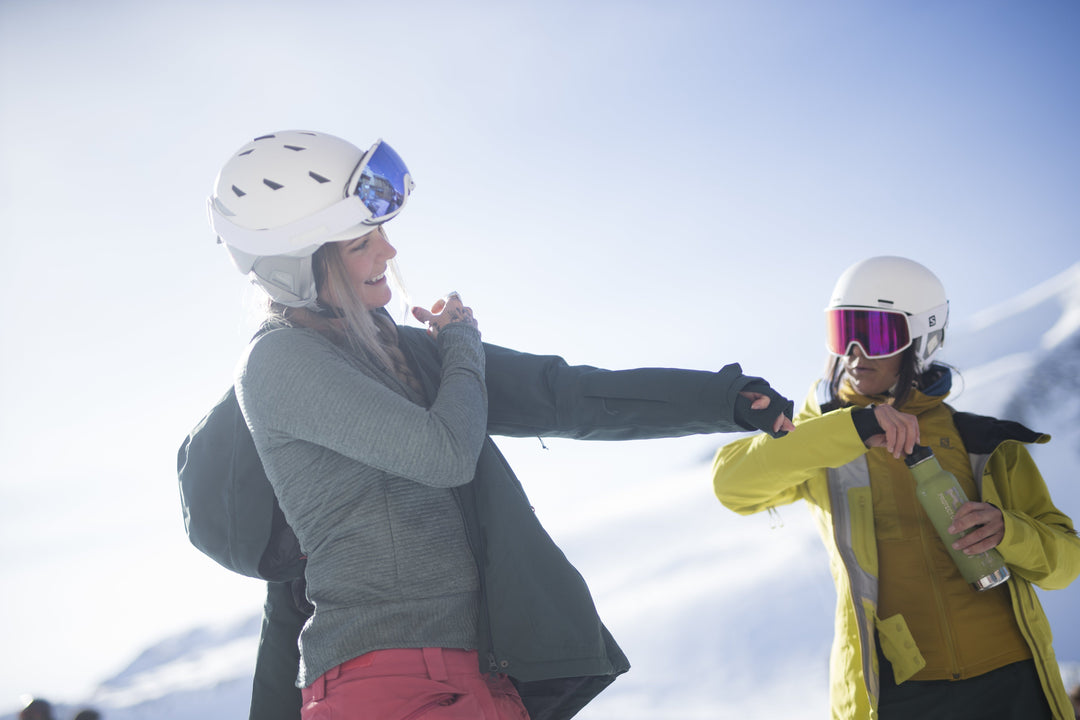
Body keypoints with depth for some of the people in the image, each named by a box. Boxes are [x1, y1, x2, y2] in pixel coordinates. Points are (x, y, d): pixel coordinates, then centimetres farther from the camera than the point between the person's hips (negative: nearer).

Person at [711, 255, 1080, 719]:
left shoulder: (981, 439, 10)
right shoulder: (822, 437, 8)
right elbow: (733, 483, -11)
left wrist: (1005, 530, -11)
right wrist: (853, 428, -19)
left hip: (1008, 680, 1)